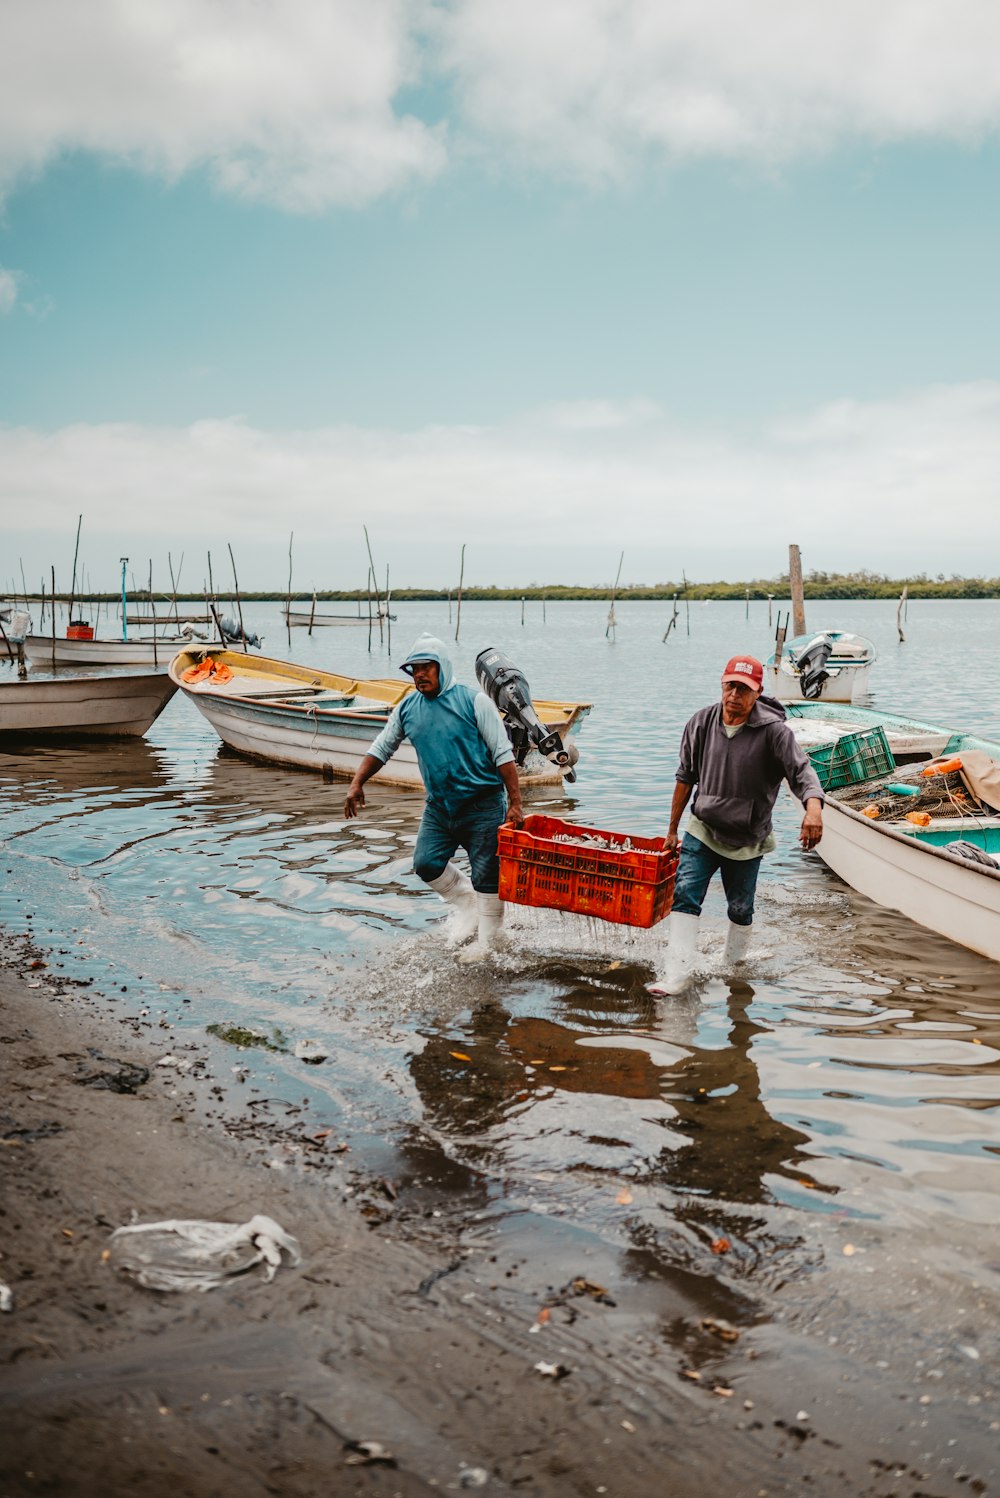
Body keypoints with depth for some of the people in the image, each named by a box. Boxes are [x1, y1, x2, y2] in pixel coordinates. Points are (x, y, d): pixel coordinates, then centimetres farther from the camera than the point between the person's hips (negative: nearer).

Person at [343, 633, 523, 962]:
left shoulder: (473, 701, -9)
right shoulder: (407, 708, 6)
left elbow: (502, 753, -10)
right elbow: (381, 748, 16)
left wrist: (515, 804, -13)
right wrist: (357, 785, 4)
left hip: (483, 805, -5)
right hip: (439, 807, 5)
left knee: (486, 876, -1)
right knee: (426, 863, -4)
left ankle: (487, 938, 18)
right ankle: (466, 904, 22)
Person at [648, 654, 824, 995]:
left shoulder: (773, 731, -15)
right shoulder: (701, 723, -3)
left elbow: (801, 770, -23)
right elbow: (685, 778, 7)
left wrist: (813, 806, -46)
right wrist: (672, 830, 12)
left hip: (747, 840, -2)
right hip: (702, 830, 2)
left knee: (741, 909, 12)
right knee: (684, 897, -12)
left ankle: (735, 967, 36)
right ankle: (677, 977, -11)